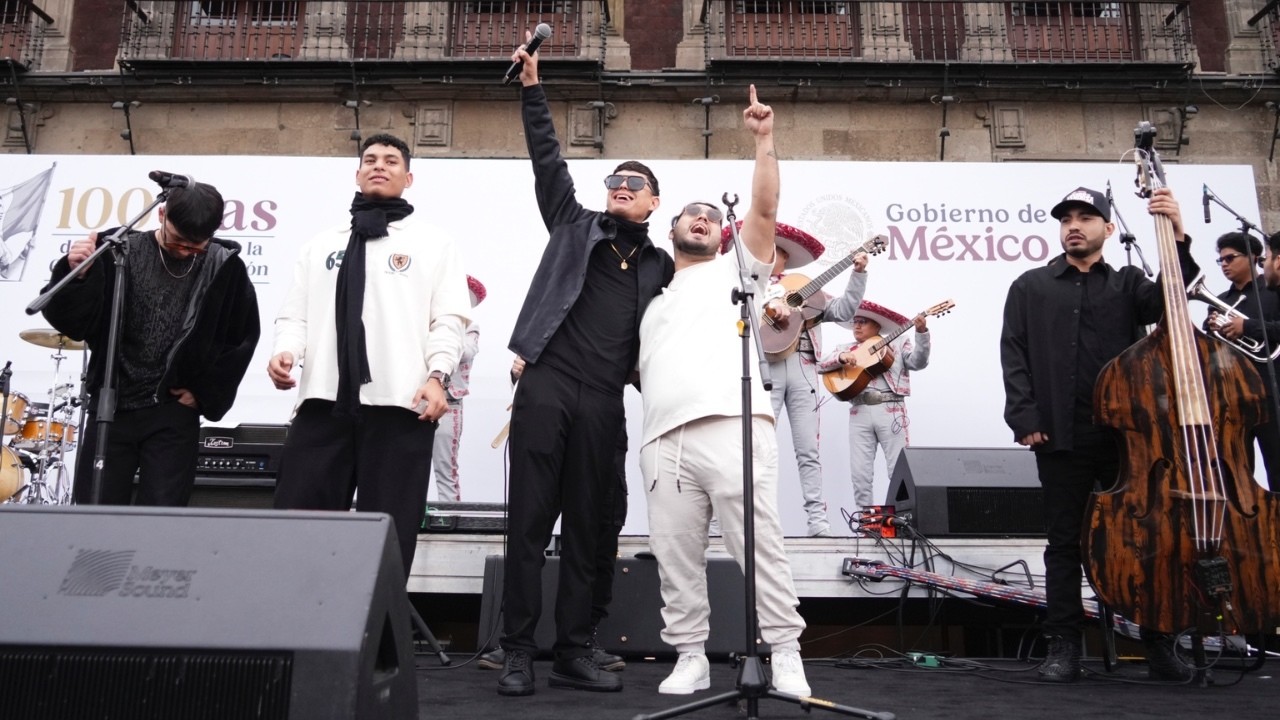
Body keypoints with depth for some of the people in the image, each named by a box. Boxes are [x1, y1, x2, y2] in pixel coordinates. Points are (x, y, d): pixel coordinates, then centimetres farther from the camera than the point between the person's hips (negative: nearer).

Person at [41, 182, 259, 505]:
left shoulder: (225, 268, -4)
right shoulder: (120, 252, -3)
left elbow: (241, 339, 6)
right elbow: (75, 324, -3)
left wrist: (205, 394, 1)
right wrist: (77, 277, -21)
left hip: (174, 414, -1)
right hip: (111, 406, 1)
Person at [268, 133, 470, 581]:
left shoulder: (432, 243, 13)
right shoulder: (321, 245, 23)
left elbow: (449, 319, 3)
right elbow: (295, 314, 17)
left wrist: (436, 375, -13)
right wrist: (286, 352, -4)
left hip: (398, 403, -3)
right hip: (323, 400, 3)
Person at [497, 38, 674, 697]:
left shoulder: (660, 266, 18)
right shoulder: (576, 224, 15)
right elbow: (547, 160, 9)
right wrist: (532, 88, 4)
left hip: (604, 400, 2)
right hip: (547, 384, -1)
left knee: (585, 529, 6)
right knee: (529, 523, -3)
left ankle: (573, 655, 13)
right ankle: (518, 654, 4)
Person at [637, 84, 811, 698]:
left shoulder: (736, 268, 19)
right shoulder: (653, 300, 32)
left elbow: (764, 208, 5)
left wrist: (764, 140, 2)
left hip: (731, 426, -4)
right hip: (663, 438, 5)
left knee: (761, 547, -6)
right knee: (676, 558, 3)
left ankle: (785, 656, 2)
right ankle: (690, 658, 12)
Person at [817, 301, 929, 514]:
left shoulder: (899, 343, 12)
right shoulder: (846, 349, 19)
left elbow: (918, 362, -3)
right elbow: (821, 365, 7)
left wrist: (921, 333, -17)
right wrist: (841, 357, -12)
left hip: (890, 410, -3)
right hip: (859, 412, 3)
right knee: (860, 473, 2)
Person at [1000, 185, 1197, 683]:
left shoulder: (1128, 284, 15)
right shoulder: (1031, 287, 11)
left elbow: (1167, 303, -6)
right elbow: (1014, 356, 3)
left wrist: (1177, 241, -18)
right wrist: (1025, 418, -7)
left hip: (1127, 432, 1)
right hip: (1061, 437, -1)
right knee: (1065, 542, 5)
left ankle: (1158, 642, 19)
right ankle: (1064, 646, 12)